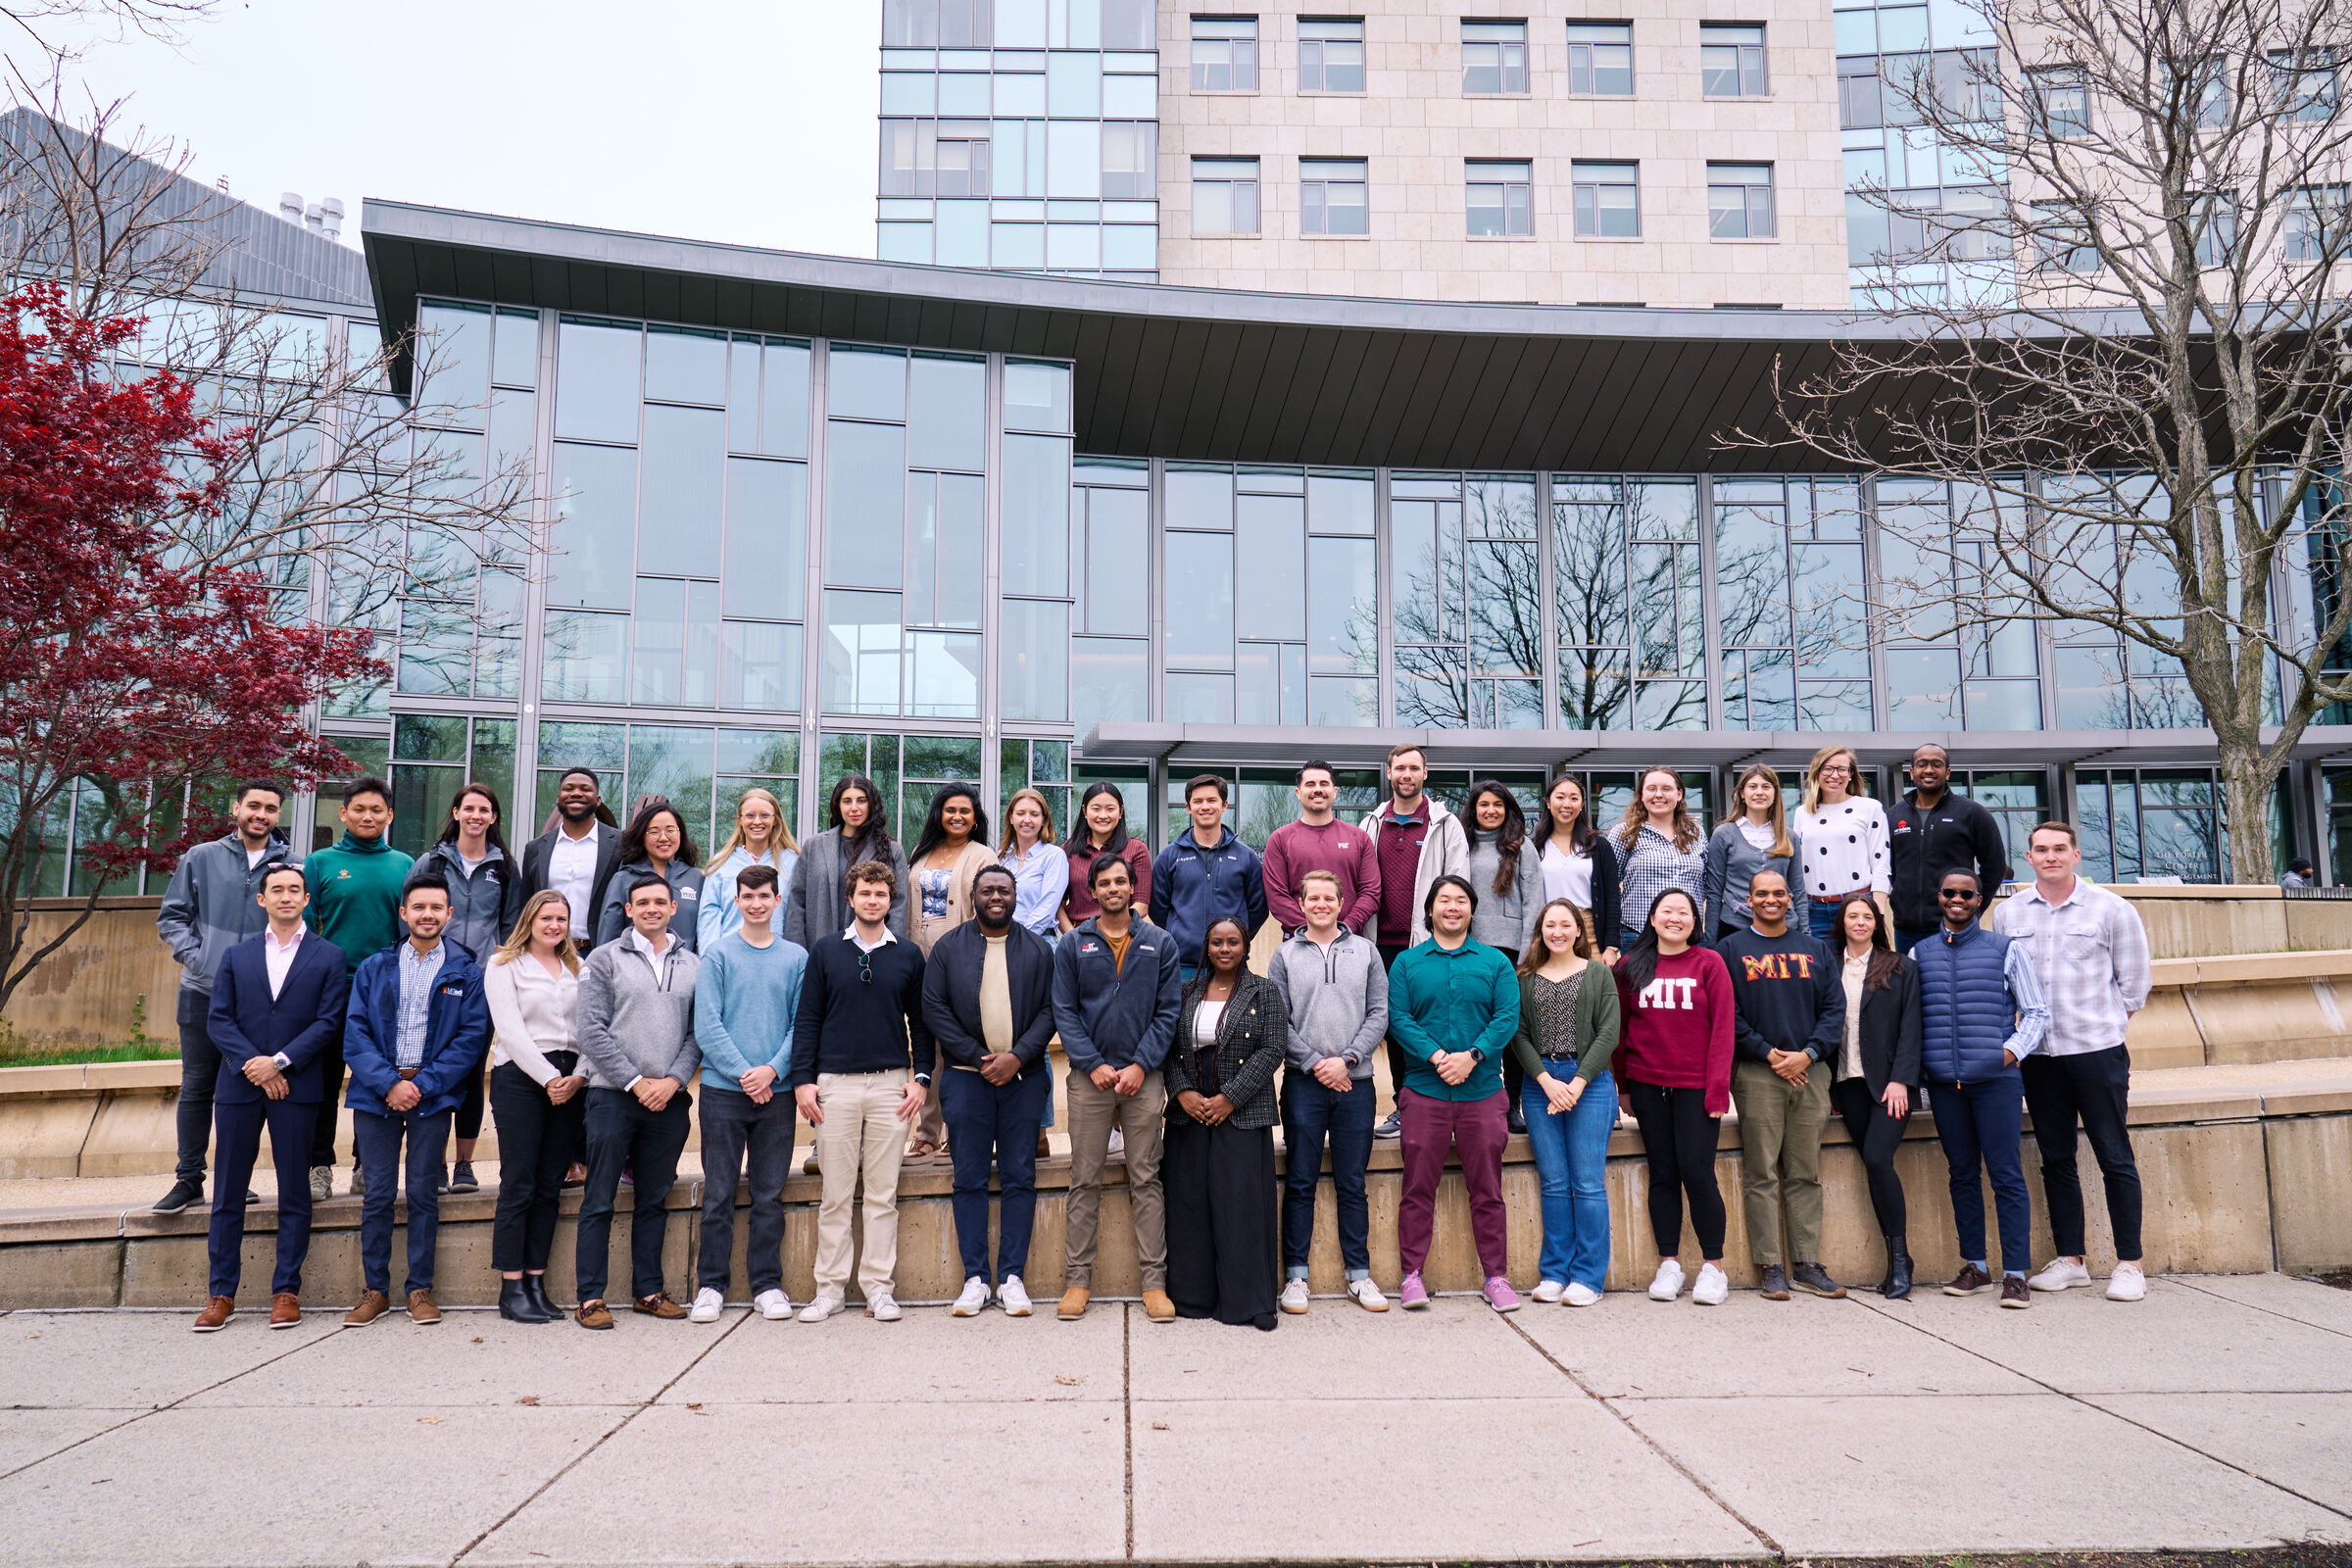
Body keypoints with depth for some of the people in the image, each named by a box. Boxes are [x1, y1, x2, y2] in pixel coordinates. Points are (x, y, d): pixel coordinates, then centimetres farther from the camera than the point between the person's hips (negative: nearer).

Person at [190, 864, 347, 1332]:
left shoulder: (328, 957, 6)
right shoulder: (236, 955, 13)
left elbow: (327, 1021, -2)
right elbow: (218, 1019, 5)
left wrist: (280, 1061, -13)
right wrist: (252, 1064, -10)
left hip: (295, 1086, -2)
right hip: (239, 1084, 2)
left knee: (294, 1194, 2)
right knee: (228, 1193, 5)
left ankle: (287, 1291, 8)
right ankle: (221, 1292, 12)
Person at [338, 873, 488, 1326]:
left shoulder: (466, 974, 5)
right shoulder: (373, 968, 9)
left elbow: (471, 1038, -2)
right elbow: (355, 1033, 2)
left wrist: (424, 1085, -11)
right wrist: (389, 1083, -11)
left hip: (433, 1096, -1)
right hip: (377, 1093, 1)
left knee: (424, 1194, 2)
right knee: (377, 1194, 3)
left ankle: (419, 1289, 11)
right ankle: (375, 1289, 13)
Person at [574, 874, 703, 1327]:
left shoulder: (693, 964, 10)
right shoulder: (605, 959, 1)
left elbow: (699, 1031, 7)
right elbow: (593, 1032, -5)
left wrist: (673, 1079, -7)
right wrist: (636, 1081, -11)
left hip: (669, 1098, 3)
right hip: (613, 1095, -3)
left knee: (655, 1200, 11)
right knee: (599, 1201, 0)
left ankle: (648, 1290, 19)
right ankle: (590, 1298, 6)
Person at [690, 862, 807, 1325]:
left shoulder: (796, 957, 6)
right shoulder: (717, 955, 1)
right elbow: (706, 1025, -5)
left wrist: (772, 1068, -11)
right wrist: (743, 1073, -13)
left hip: (777, 1092, 2)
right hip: (723, 1090, -1)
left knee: (770, 1195, 7)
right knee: (719, 1194, 4)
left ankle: (767, 1284, 16)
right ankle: (710, 1285, 14)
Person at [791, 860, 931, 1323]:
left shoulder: (908, 956, 8)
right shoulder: (826, 950, 5)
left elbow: (920, 1023, 11)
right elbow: (807, 1019, 5)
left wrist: (921, 1078, 2)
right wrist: (803, 1080, -2)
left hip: (891, 1085, 1)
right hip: (835, 1083, -1)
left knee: (883, 1194, 4)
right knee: (835, 1195, 4)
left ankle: (878, 1286, 11)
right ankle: (830, 1287, 12)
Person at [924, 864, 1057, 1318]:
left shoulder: (1039, 949, 8)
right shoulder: (948, 948, 7)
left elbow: (1049, 1010, 3)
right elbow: (934, 1009, 1)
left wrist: (1017, 1057, -11)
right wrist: (980, 1058, -8)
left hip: (1024, 1076, 0)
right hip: (967, 1076, 0)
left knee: (1019, 1178, 1)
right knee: (969, 1179, 1)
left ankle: (1011, 1276, 7)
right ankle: (975, 1277, 8)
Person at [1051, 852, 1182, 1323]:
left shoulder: (1159, 944, 6)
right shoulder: (1073, 945, 6)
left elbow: (1168, 1011, 2)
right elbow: (1064, 1011, 2)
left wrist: (1140, 1065, -9)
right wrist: (1094, 1064, -9)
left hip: (1143, 1076, 0)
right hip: (1089, 1076, 0)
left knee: (1146, 1179, 3)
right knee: (1084, 1181, 4)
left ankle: (1154, 1280, 7)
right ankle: (1077, 1279, 11)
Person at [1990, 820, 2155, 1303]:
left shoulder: (2111, 910, 0)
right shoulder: (2007, 914, 7)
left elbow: (2133, 983, 5)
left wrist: (2105, 1027, 3)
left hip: (2098, 1049, -3)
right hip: (2038, 1053, 3)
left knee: (2115, 1156, -1)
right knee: (2056, 1158, 8)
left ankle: (2129, 1264, 7)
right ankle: (2069, 1260, 17)